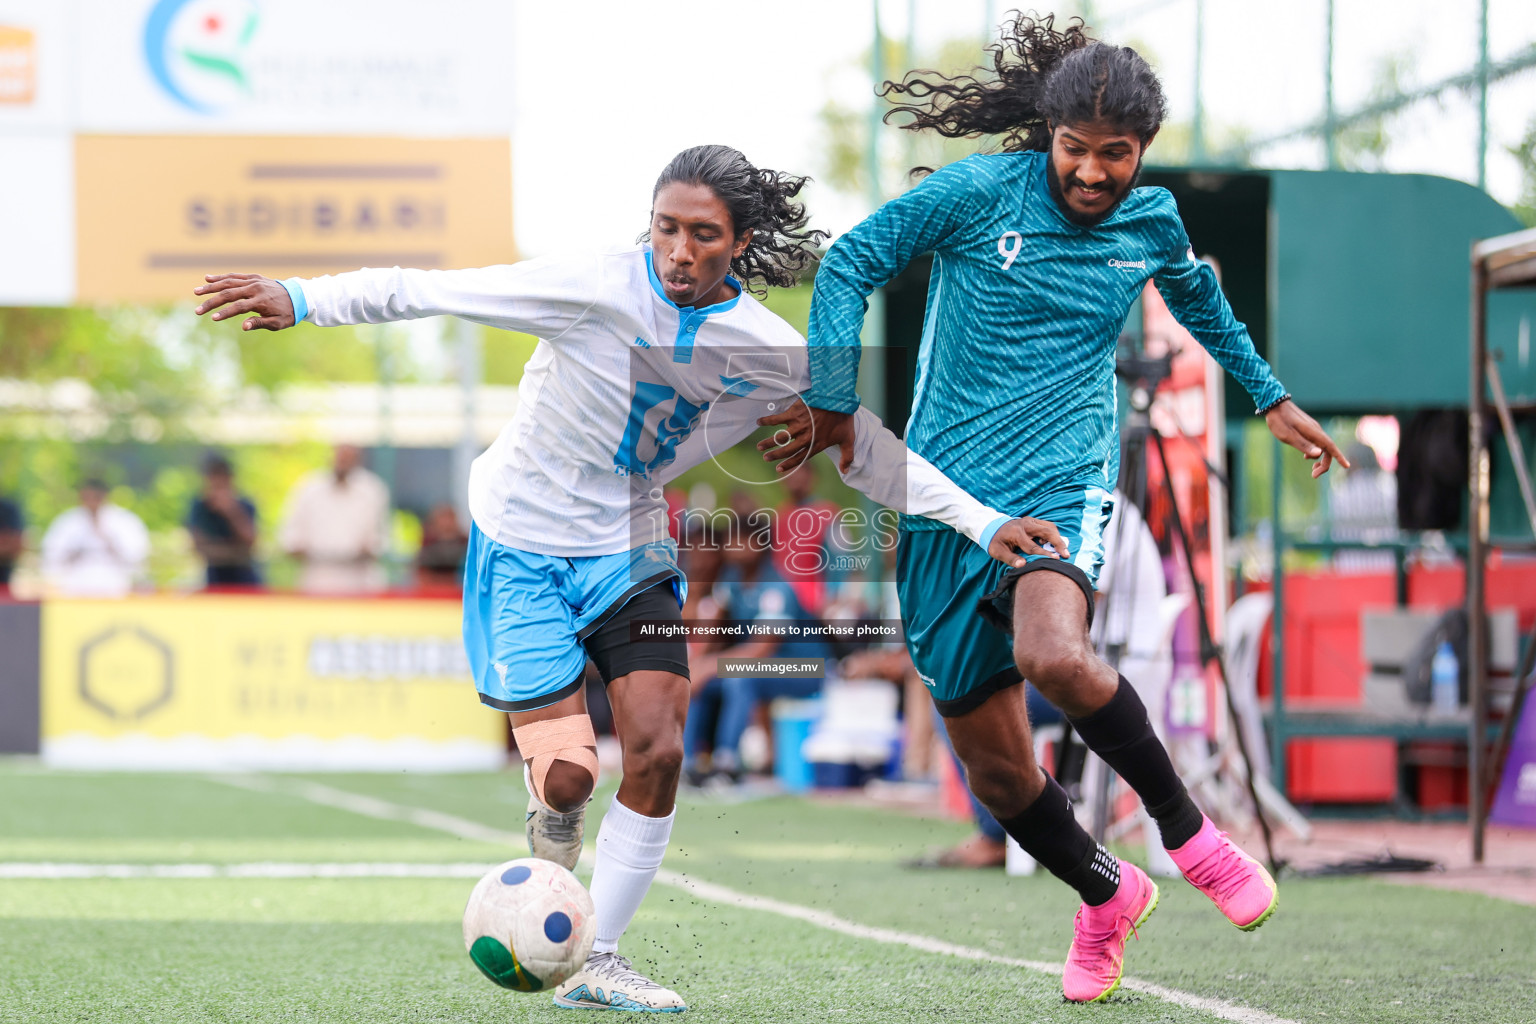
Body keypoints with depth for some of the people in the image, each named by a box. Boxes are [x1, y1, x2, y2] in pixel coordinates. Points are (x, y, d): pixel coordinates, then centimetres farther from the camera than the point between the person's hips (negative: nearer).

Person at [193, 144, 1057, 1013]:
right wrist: (302, 300, -29)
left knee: (658, 755, -9)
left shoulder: (770, 350, -9)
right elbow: (430, 291, -21)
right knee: (567, 776, -12)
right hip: (522, 548, -4)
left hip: (630, 549, 4)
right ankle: (554, 827, 28)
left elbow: (866, 448, 2)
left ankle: (600, 966, 8)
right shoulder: (596, 288, -22)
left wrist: (984, 523, -4)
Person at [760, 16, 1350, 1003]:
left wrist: (1270, 398, 38)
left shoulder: (1152, 222, 6)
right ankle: (1108, 895, 31)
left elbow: (1197, 295, 29)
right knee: (995, 766, 3)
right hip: (947, 503, 1)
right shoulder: (982, 192, -4)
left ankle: (1186, 827, -13)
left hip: (1066, 479, -1)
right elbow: (851, 262, 2)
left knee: (1052, 654, -34)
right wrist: (833, 403, -3)